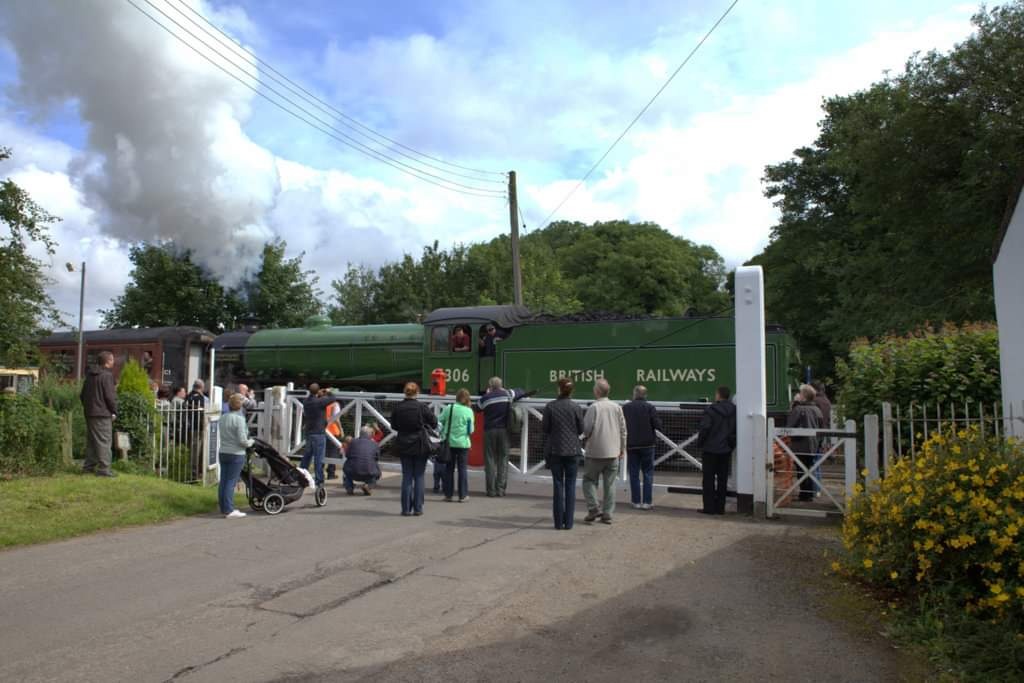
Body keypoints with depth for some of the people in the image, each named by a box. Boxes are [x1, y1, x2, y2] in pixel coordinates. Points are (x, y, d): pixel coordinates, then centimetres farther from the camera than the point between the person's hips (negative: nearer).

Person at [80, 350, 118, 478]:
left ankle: (88, 466, 22)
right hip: (102, 414, -9)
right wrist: (114, 411, -7)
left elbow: (82, 394, 20)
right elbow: (110, 396, -17)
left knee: (91, 440, 16)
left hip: (89, 413, 9)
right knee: (104, 441, -6)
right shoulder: (107, 375, -14)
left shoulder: (90, 375, 14)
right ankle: (103, 468, -6)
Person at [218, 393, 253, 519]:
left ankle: (224, 508, 19)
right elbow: (242, 440, -18)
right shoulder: (239, 419, -16)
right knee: (231, 482, -3)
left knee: (223, 481, 10)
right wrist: (250, 442, 1)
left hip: (223, 453, 7)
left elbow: (220, 435, 14)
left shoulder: (223, 417, 6)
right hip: (236, 454, -7)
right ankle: (229, 510, 0)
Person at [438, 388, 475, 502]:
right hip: (463, 443, -1)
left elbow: (439, 422, 0)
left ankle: (448, 494, 14)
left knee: (449, 469, 10)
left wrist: (442, 433, 15)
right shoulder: (469, 411, -6)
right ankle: (462, 495, 8)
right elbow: (471, 429, -2)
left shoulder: (448, 408, -3)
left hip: (449, 443, 1)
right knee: (462, 469, 7)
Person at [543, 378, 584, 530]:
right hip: (571, 449, 0)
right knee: (570, 485, 7)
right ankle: (568, 522, 7)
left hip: (555, 450, 0)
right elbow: (581, 429, -2)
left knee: (558, 485, 7)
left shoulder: (550, 407, -7)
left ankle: (559, 522, 8)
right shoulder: (576, 407, -6)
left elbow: (545, 428, -4)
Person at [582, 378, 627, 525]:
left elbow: (587, 428, -14)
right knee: (610, 483, 9)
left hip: (595, 452, -4)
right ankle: (607, 514, 10)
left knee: (589, 480, 9)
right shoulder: (617, 407, 4)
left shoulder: (594, 407, -11)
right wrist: (622, 449, 16)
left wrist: (585, 436, 9)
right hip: (613, 452, 4)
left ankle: (594, 508, -2)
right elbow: (623, 430, 8)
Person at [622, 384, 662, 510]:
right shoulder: (649, 407, -7)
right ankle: (647, 502, 2)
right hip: (647, 444, -1)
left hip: (631, 445, 1)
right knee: (648, 474, 5)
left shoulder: (625, 408, -1)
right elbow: (658, 425, -10)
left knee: (634, 474, 7)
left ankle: (636, 501, 8)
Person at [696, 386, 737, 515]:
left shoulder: (711, 410, -13)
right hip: (726, 450, 5)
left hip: (711, 449, -5)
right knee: (723, 479, 10)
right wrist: (732, 444, 15)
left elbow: (704, 428, -16)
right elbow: (736, 430, 5)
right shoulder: (734, 411, 3)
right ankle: (720, 507, 13)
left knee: (709, 479, 2)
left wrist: (700, 442, -2)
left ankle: (709, 507, 2)